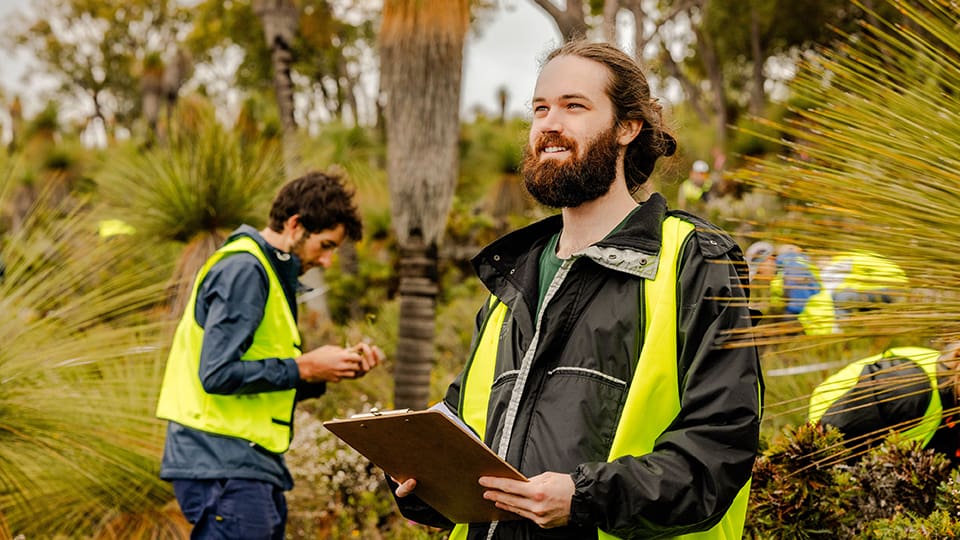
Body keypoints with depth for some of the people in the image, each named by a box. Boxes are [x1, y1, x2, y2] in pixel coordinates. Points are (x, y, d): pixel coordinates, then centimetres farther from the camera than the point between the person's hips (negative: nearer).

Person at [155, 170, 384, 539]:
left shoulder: (270, 273, 20)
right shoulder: (243, 270, -11)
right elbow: (217, 374, -20)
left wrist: (331, 369, 8)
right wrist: (303, 368, -13)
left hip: (253, 467, 10)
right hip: (224, 469, -10)